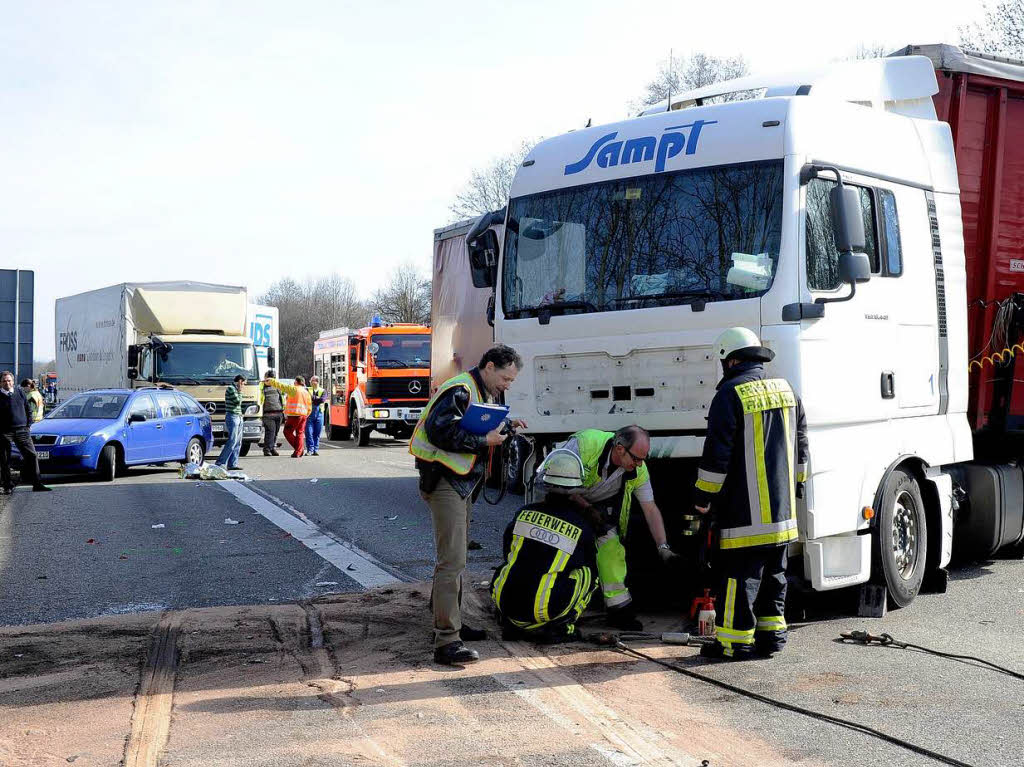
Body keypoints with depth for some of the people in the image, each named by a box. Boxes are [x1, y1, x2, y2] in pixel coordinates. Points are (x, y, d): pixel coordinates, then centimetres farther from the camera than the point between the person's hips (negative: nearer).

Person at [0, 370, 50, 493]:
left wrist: (28, 424, 11)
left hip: (21, 431, 3)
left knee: (32, 455, -3)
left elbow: (28, 409, 18)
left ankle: (37, 484, 3)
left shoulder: (20, 392, 9)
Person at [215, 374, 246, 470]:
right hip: (232, 417, -10)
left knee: (238, 443, 5)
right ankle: (220, 463, -13)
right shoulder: (231, 389, -9)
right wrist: (240, 392, -3)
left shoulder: (236, 389, 20)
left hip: (238, 418, 10)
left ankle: (233, 464, 6)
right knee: (232, 441, -15)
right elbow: (238, 401, -16)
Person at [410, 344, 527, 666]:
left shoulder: (489, 394, 15)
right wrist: (484, 440, -22)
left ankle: (447, 622, 34)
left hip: (464, 483, 11)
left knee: (454, 557, 20)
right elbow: (440, 431, -28)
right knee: (452, 560, -15)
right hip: (445, 480, -11)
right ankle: (446, 642, -16)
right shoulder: (460, 391, -17)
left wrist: (504, 426, 7)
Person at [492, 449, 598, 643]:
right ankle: (560, 626, 6)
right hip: (544, 610, -3)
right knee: (587, 573, 14)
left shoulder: (525, 513, 5)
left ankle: (512, 625, 17)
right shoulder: (582, 527, 2)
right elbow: (591, 579, 15)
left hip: (505, 604, 3)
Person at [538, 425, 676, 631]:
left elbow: (651, 509, -9)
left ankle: (620, 610, -9)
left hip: (599, 504, 3)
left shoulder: (638, 470, -17)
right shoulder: (585, 443, -33)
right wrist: (587, 508, -29)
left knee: (610, 544, -14)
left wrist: (663, 546, -17)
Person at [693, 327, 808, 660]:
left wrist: (704, 496, -6)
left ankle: (735, 641, 1)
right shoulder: (785, 390, 11)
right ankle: (772, 633, 19)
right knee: (773, 571, 15)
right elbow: (800, 444, 19)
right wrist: (795, 484, 29)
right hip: (781, 508, 7)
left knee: (739, 573, -2)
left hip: (745, 508, -7)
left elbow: (717, 452, -14)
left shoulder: (731, 394, -13)